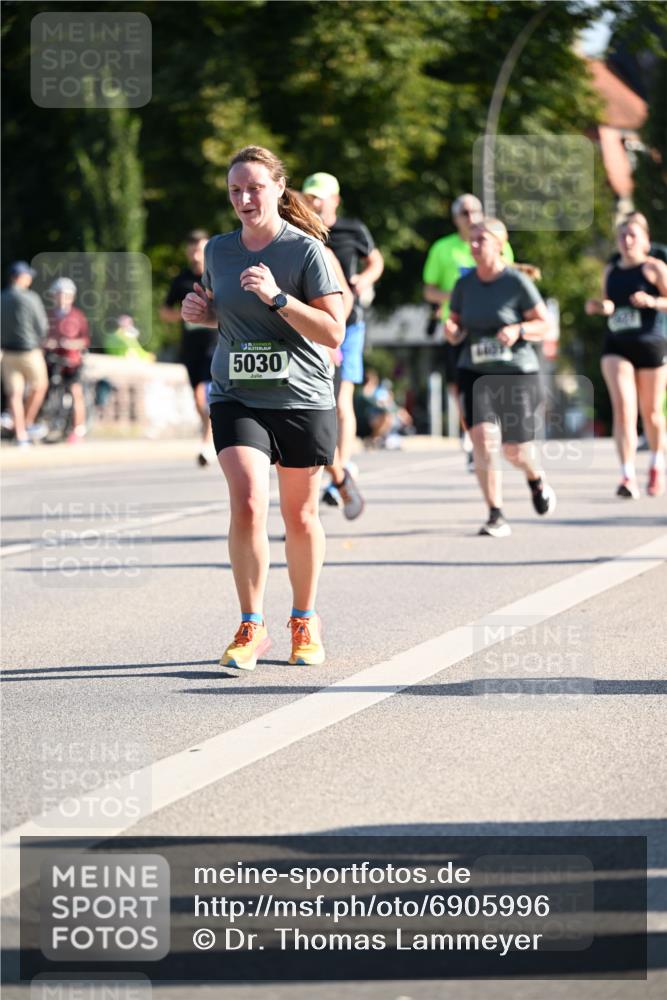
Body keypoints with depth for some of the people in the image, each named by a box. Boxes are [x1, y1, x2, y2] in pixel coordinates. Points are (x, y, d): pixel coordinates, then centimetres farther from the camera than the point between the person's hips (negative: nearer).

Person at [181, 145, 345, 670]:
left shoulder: (306, 250, -7)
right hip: (236, 399, 2)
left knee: (301, 515, 9)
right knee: (247, 505, -16)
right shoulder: (218, 250, 6)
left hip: (303, 399, -2)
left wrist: (277, 296, -22)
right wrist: (201, 311, 2)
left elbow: (333, 332, -12)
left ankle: (305, 620, 29)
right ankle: (252, 627, -7)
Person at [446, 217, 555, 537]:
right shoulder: (464, 285, 3)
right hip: (475, 374, 2)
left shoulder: (517, 282, -8)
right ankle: (496, 515, -9)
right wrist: (451, 331, -12)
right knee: (483, 438, -17)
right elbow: (456, 332, 12)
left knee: (514, 451, 2)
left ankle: (535, 480, 39)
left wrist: (518, 330, -22)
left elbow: (544, 325, -3)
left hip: (516, 372, -2)